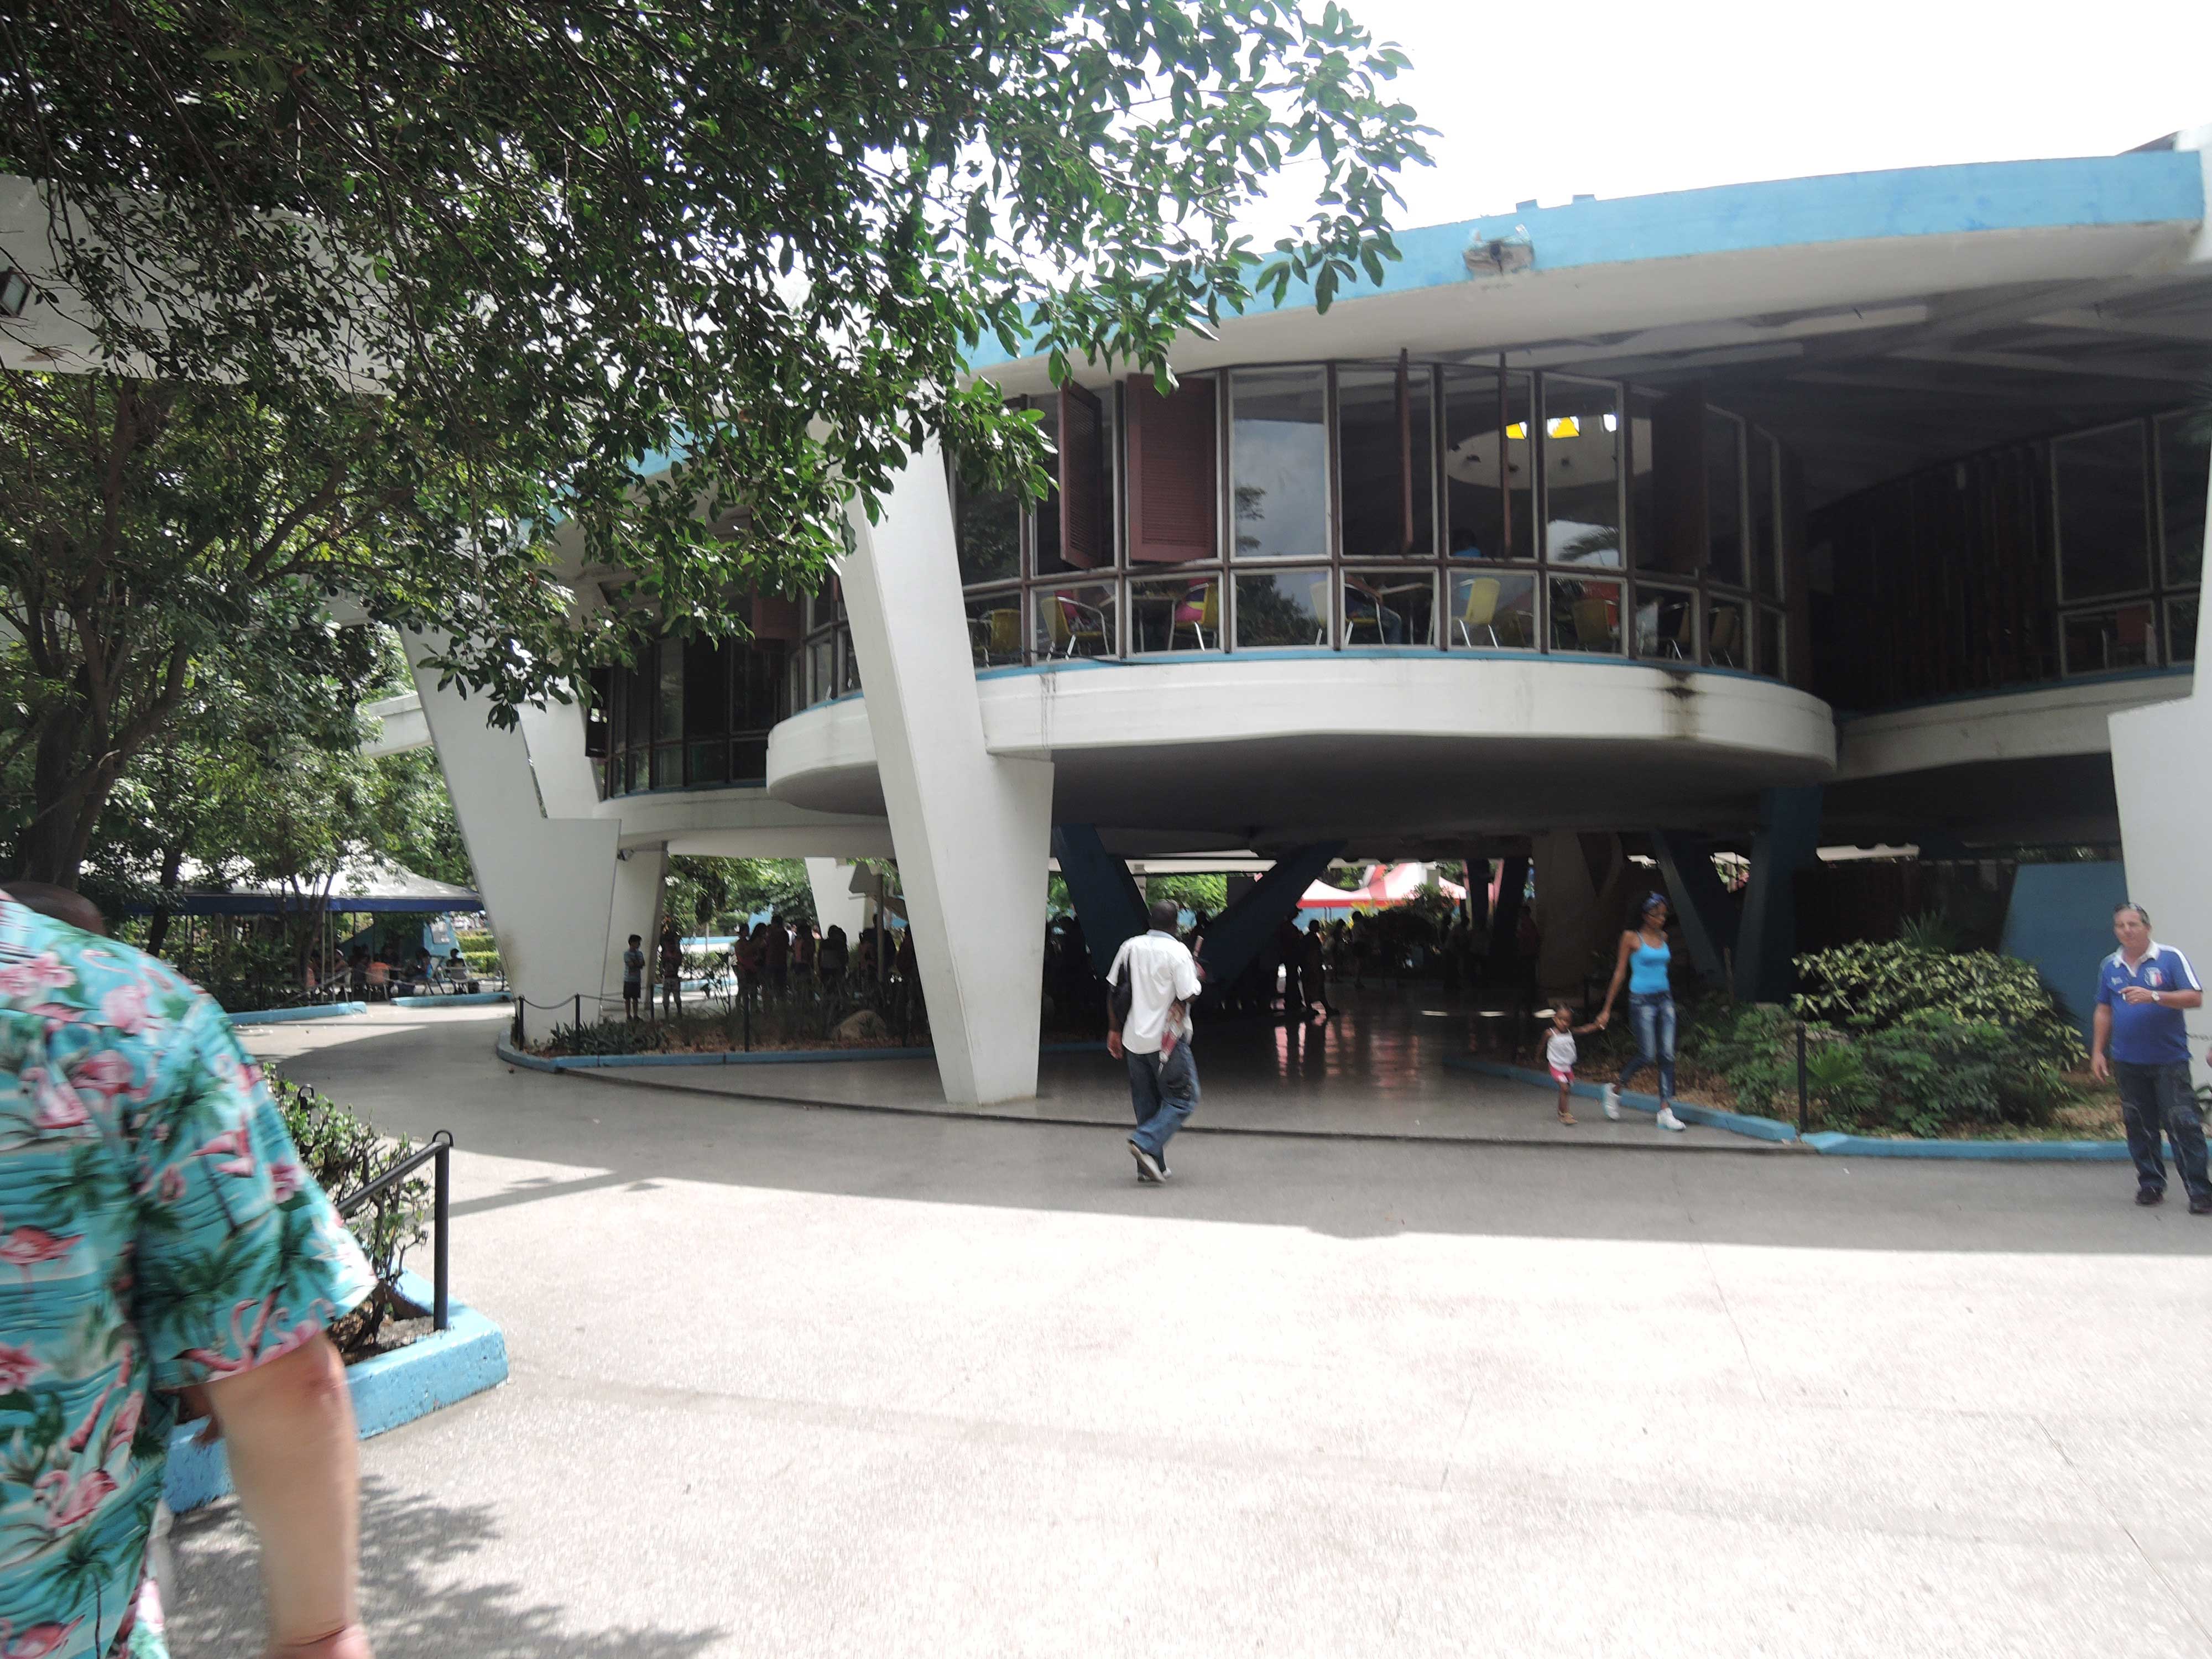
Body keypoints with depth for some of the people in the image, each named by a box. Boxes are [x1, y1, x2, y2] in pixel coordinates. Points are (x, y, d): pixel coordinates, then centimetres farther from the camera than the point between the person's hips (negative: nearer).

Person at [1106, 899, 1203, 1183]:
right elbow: (1189, 995, -16)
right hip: (1167, 1039, -6)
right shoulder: (1178, 951, -11)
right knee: (1184, 1099, 5)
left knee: (1146, 1103, 14)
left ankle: (1151, 1165, 14)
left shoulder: (1130, 947, 5)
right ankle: (1147, 1143, -13)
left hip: (1134, 1039, 6)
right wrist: (1195, 974, 3)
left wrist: (1114, 1030, 14)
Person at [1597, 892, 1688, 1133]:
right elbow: (1620, 973, -4)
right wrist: (1607, 1009, -4)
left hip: (1664, 999, 5)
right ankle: (1615, 1090, 17)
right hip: (1642, 1001, -5)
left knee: (1667, 1056, -2)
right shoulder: (1631, 937, -5)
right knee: (1647, 1056, -7)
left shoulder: (1663, 937, 10)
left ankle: (1666, 1111, -1)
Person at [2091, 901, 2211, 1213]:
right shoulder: (2109, 966, 9)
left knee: (2183, 1124, -7)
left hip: (2169, 1060, -4)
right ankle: (2150, 1184, 18)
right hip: (2128, 1061, 4)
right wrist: (2098, 1051, 13)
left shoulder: (2171, 958, -4)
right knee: (2139, 1126, 8)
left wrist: (2154, 996, -24)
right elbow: (2104, 1011, 16)